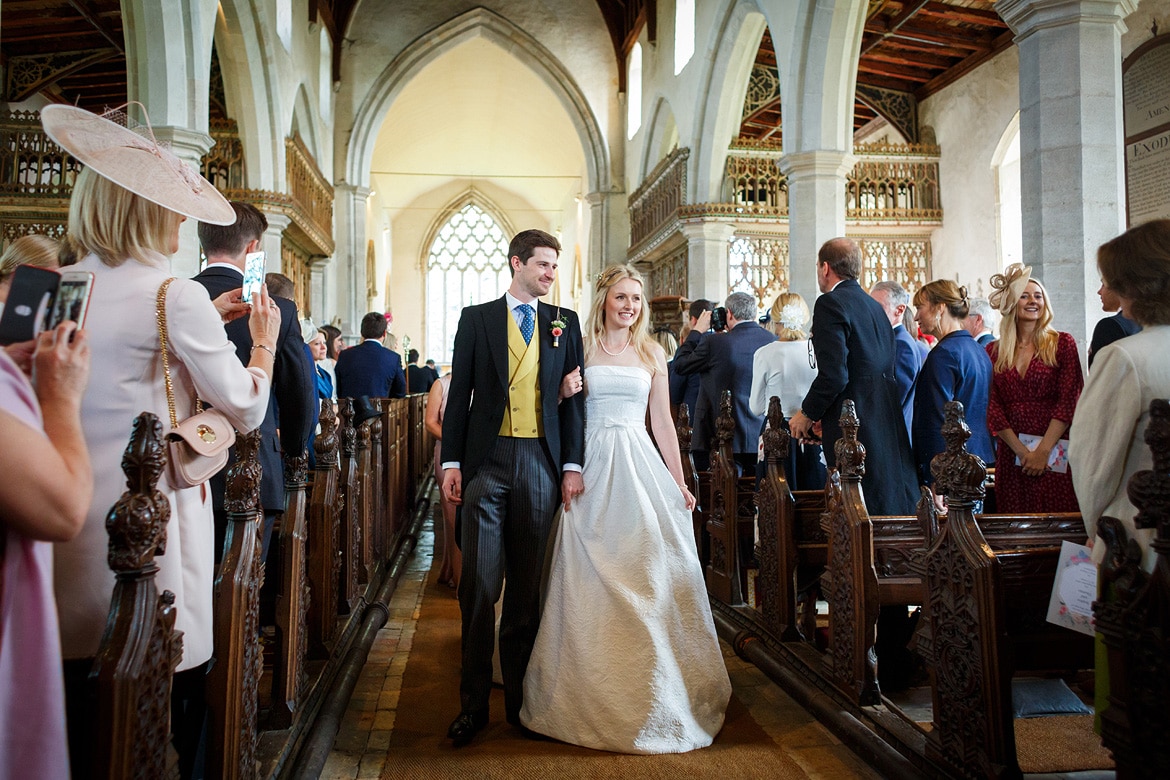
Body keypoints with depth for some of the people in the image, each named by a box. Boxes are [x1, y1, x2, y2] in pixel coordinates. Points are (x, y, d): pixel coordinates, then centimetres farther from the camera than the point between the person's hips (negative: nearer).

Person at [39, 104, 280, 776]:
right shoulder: (176, 294, -12)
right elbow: (246, 408, -7)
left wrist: (205, 321, 22)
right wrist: (265, 339, 9)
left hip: (69, 511, 7)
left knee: (79, 695, 16)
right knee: (169, 693, 6)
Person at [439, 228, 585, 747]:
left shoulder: (564, 323, 11)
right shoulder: (476, 318, 8)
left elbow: (574, 397, 8)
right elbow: (460, 394, 6)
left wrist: (572, 465, 0)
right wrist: (451, 462, -1)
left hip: (540, 463, 1)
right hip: (486, 462, -1)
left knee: (526, 588, 8)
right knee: (479, 586, -1)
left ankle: (520, 699, 19)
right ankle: (473, 702, 10)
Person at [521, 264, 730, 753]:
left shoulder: (651, 354, 10)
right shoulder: (580, 349, 5)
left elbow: (663, 422, 11)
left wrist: (679, 483, 6)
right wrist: (566, 392, -14)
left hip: (640, 467, 2)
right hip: (591, 468, -1)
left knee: (648, 575, 0)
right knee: (590, 579, 0)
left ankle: (653, 692, 15)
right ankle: (595, 694, 14)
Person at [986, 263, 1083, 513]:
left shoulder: (1062, 343, 3)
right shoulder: (993, 351, 8)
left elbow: (1068, 401, -4)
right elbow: (992, 407, 2)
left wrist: (1043, 451, -12)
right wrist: (1021, 451, -8)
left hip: (1054, 453, -2)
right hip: (1011, 453, 2)